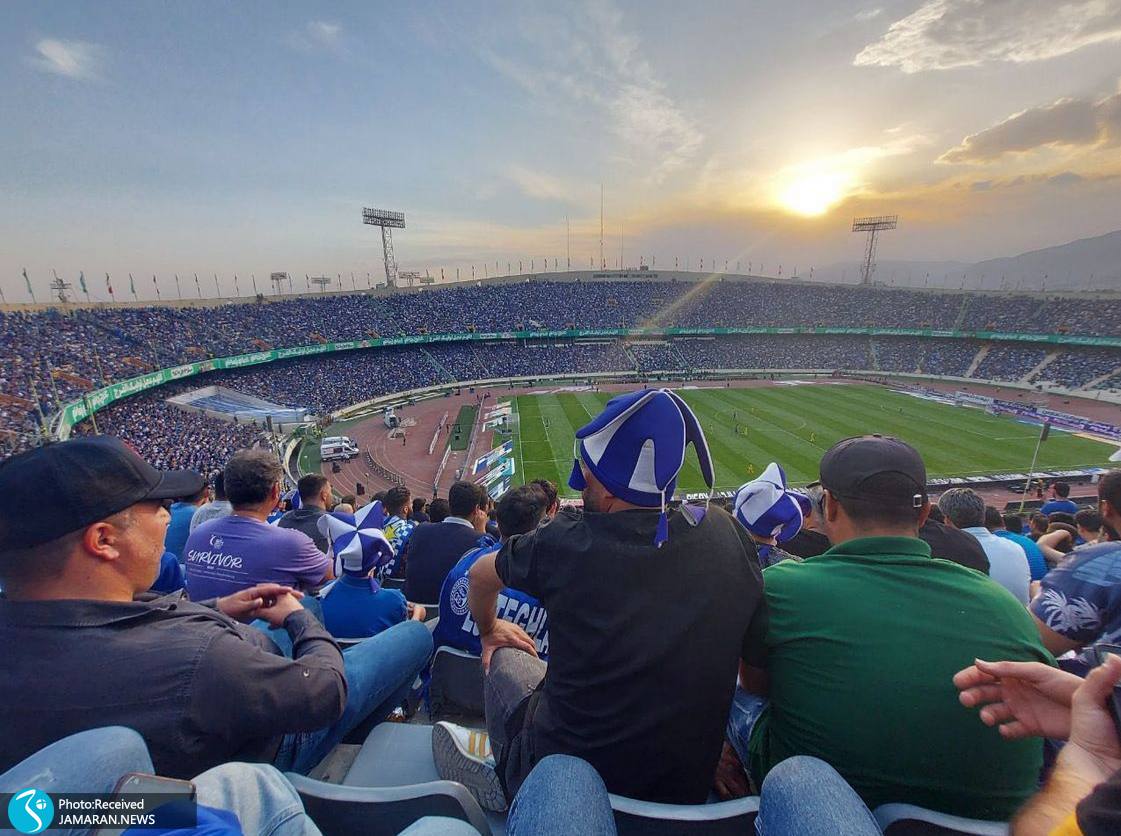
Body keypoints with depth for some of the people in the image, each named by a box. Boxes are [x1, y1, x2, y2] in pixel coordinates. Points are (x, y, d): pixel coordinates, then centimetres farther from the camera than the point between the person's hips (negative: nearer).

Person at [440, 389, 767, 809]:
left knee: (507, 657, 19)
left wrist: (488, 629, 22)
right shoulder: (728, 534, -14)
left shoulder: (566, 542, -20)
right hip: (692, 783, 4)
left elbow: (480, 574, 2)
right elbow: (758, 658, -2)